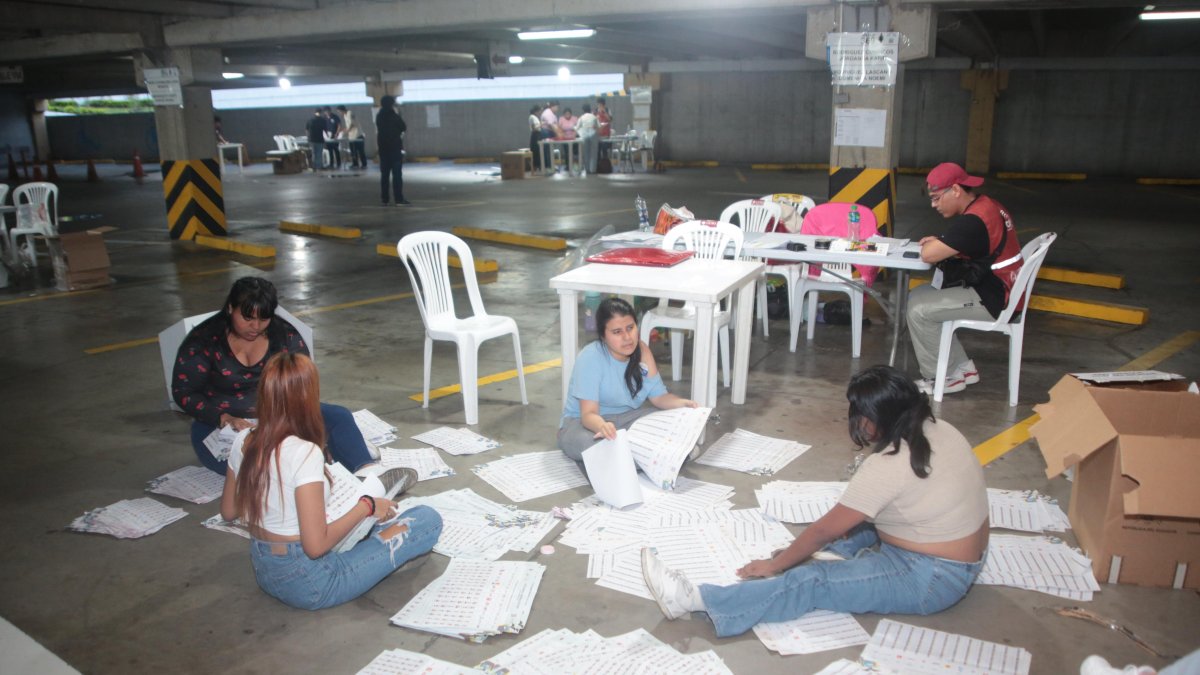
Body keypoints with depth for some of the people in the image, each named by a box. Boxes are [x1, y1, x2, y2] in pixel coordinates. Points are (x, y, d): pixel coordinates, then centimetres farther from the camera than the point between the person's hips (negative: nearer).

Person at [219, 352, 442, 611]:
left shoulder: (243, 442, -6)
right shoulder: (305, 453, -29)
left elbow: (228, 512, 8)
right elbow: (316, 546, -27)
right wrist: (366, 507, -15)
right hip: (307, 584, -8)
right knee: (428, 520, -3)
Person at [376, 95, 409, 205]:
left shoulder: (379, 116, 7)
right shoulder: (395, 116, -10)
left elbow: (377, 132, 15)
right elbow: (404, 128, 0)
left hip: (383, 148, 5)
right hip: (395, 148, -5)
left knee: (384, 174, 7)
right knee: (397, 174, -5)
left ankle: (384, 199, 5)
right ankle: (399, 199, -10)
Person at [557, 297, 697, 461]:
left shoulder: (641, 350, -6)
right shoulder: (590, 358, -23)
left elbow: (658, 395, -3)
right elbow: (588, 413, -29)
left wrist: (681, 403, -25)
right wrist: (602, 426, -52)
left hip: (626, 418, 5)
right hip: (581, 422, -5)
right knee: (585, 443, -40)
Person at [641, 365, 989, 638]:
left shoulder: (887, 466, -25)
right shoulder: (938, 429, 1)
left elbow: (824, 530, -18)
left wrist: (774, 564, -6)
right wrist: (849, 523, 14)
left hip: (932, 578, -10)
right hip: (963, 557, 10)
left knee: (812, 582, -19)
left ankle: (692, 599, -25)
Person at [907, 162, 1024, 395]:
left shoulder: (972, 221, -25)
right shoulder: (986, 205, 7)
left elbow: (928, 255, -27)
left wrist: (932, 244, -3)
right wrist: (939, 242, 2)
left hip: (992, 300, -10)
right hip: (998, 288, 10)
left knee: (919, 310, -13)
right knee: (918, 296, 12)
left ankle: (943, 378, 3)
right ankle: (962, 367, 16)